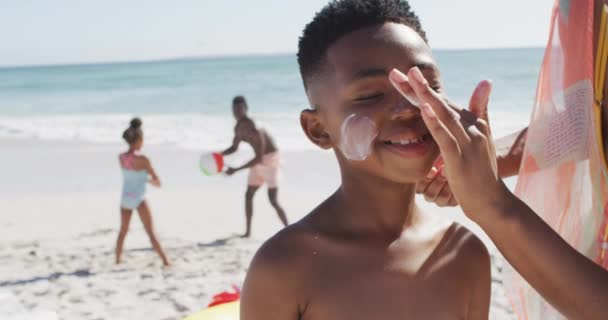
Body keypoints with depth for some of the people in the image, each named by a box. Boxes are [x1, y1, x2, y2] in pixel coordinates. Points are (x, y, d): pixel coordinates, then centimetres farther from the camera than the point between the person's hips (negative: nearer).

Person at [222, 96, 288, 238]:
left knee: (273, 201, -14)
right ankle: (248, 231, 17)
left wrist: (236, 170, -29)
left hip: (270, 159, -9)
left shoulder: (255, 131, -31)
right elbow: (234, 148, 13)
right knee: (248, 195, 8)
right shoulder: (238, 128, -3)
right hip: (259, 160, 9)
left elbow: (258, 158, -30)